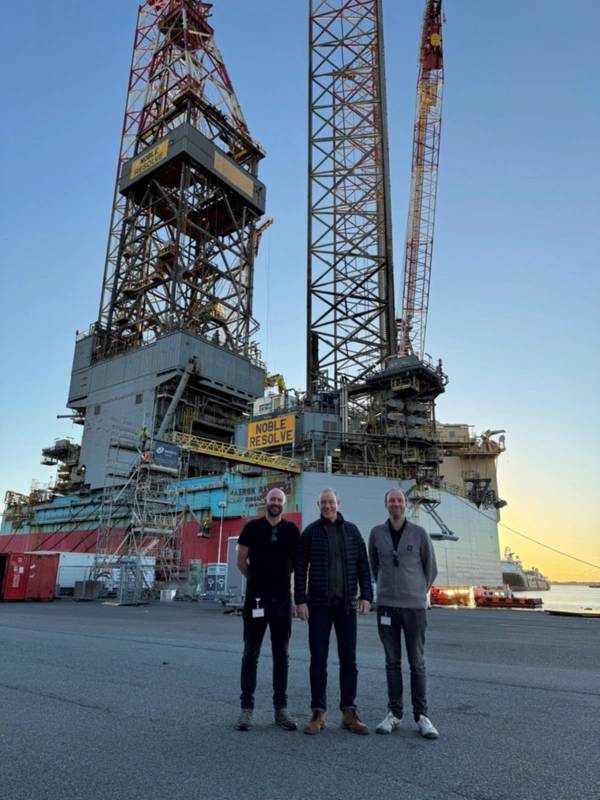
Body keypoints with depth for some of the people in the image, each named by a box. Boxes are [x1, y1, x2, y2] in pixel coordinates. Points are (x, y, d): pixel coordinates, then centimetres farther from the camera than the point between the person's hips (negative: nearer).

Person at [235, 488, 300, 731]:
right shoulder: (252, 527, -1)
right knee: (250, 654, 4)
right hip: (256, 599, -1)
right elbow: (241, 561, 5)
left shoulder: (291, 530, 2)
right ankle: (247, 708, 13)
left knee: (281, 655, 10)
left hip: (282, 599, 2)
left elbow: (297, 561, 11)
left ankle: (281, 708, 20)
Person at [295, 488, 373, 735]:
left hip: (346, 604, 2)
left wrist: (366, 596, -3)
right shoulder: (310, 532, 0)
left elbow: (363, 565, 5)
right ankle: (318, 713, 15)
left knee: (348, 659, 7)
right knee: (318, 659, 4)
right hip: (319, 604, -1)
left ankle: (349, 713, 18)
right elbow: (300, 568, -1)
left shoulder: (352, 530, 6)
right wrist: (300, 600, -7)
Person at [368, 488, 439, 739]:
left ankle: (421, 716, 14)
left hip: (414, 606, -1)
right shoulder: (376, 533, 0)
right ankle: (394, 713, 19)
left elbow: (431, 568, 8)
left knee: (417, 662, 4)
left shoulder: (419, 533, -4)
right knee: (392, 661, 9)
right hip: (386, 605, 1)